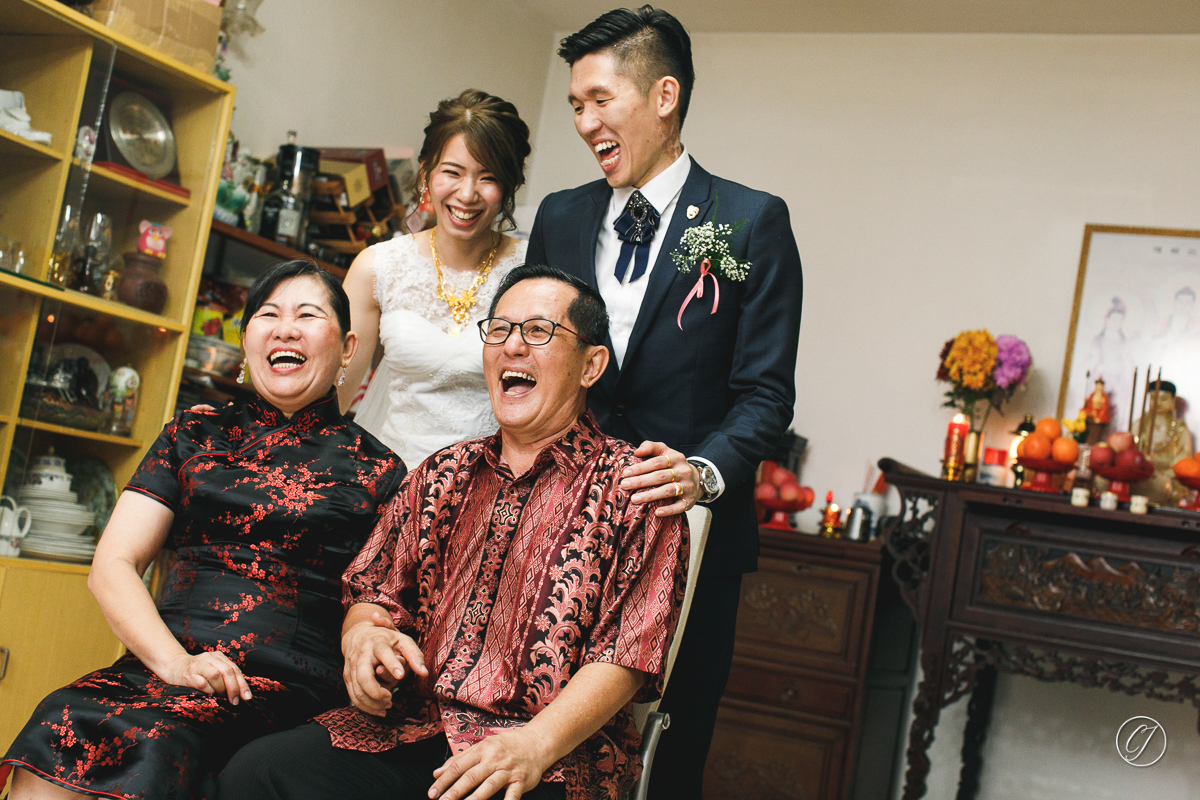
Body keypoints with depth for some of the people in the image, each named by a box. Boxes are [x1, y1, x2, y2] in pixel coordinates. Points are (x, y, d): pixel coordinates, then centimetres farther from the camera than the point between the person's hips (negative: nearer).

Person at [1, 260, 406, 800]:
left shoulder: (376, 471, 11)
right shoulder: (192, 437, 18)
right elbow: (112, 566, 10)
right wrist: (173, 660, -7)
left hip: (285, 694, -2)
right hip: (162, 668, 3)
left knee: (149, 745, -33)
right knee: (59, 735, -30)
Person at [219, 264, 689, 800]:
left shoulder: (629, 485, 1)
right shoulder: (442, 475, 19)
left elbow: (626, 654, -7)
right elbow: (374, 590, 21)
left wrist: (535, 745, -21)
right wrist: (362, 635, -4)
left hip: (553, 757, -5)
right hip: (410, 726, 6)